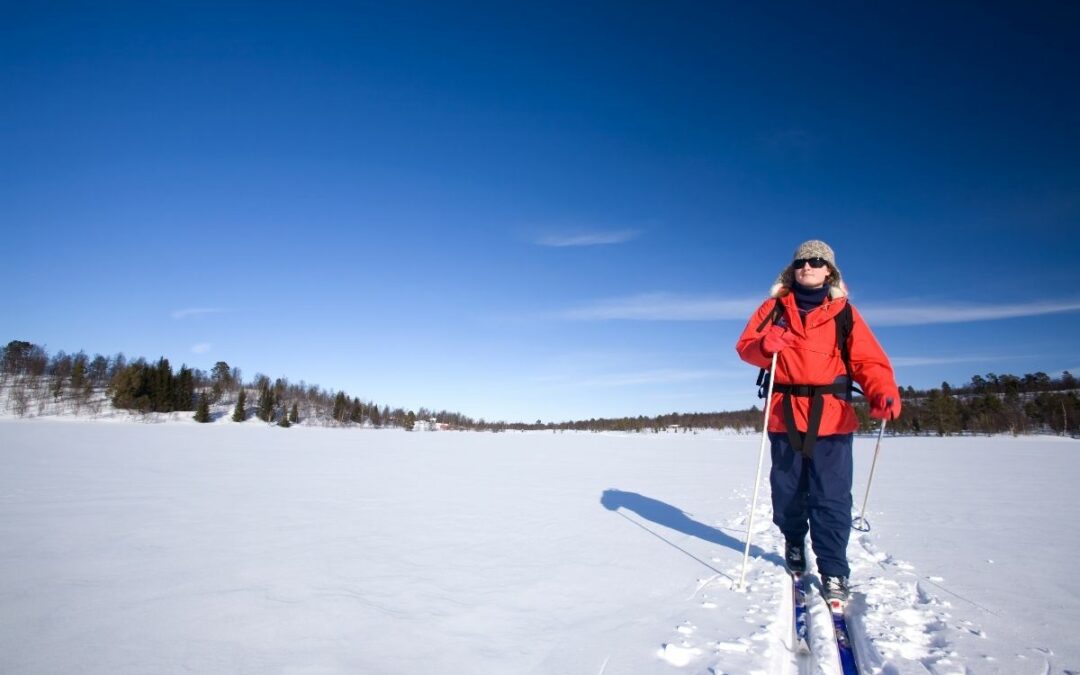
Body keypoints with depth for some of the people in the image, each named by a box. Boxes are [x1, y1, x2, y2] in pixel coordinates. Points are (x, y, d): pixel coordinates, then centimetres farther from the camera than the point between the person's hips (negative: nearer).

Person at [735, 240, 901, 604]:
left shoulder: (844, 313, 6)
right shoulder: (774, 308, 9)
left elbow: (868, 360, -2)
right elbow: (745, 345, 3)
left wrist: (884, 393, -20)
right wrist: (765, 345, -21)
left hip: (832, 419, -1)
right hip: (784, 416, 2)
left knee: (831, 498, -3)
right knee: (787, 490, 13)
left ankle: (833, 571, 9)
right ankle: (794, 542, 37)